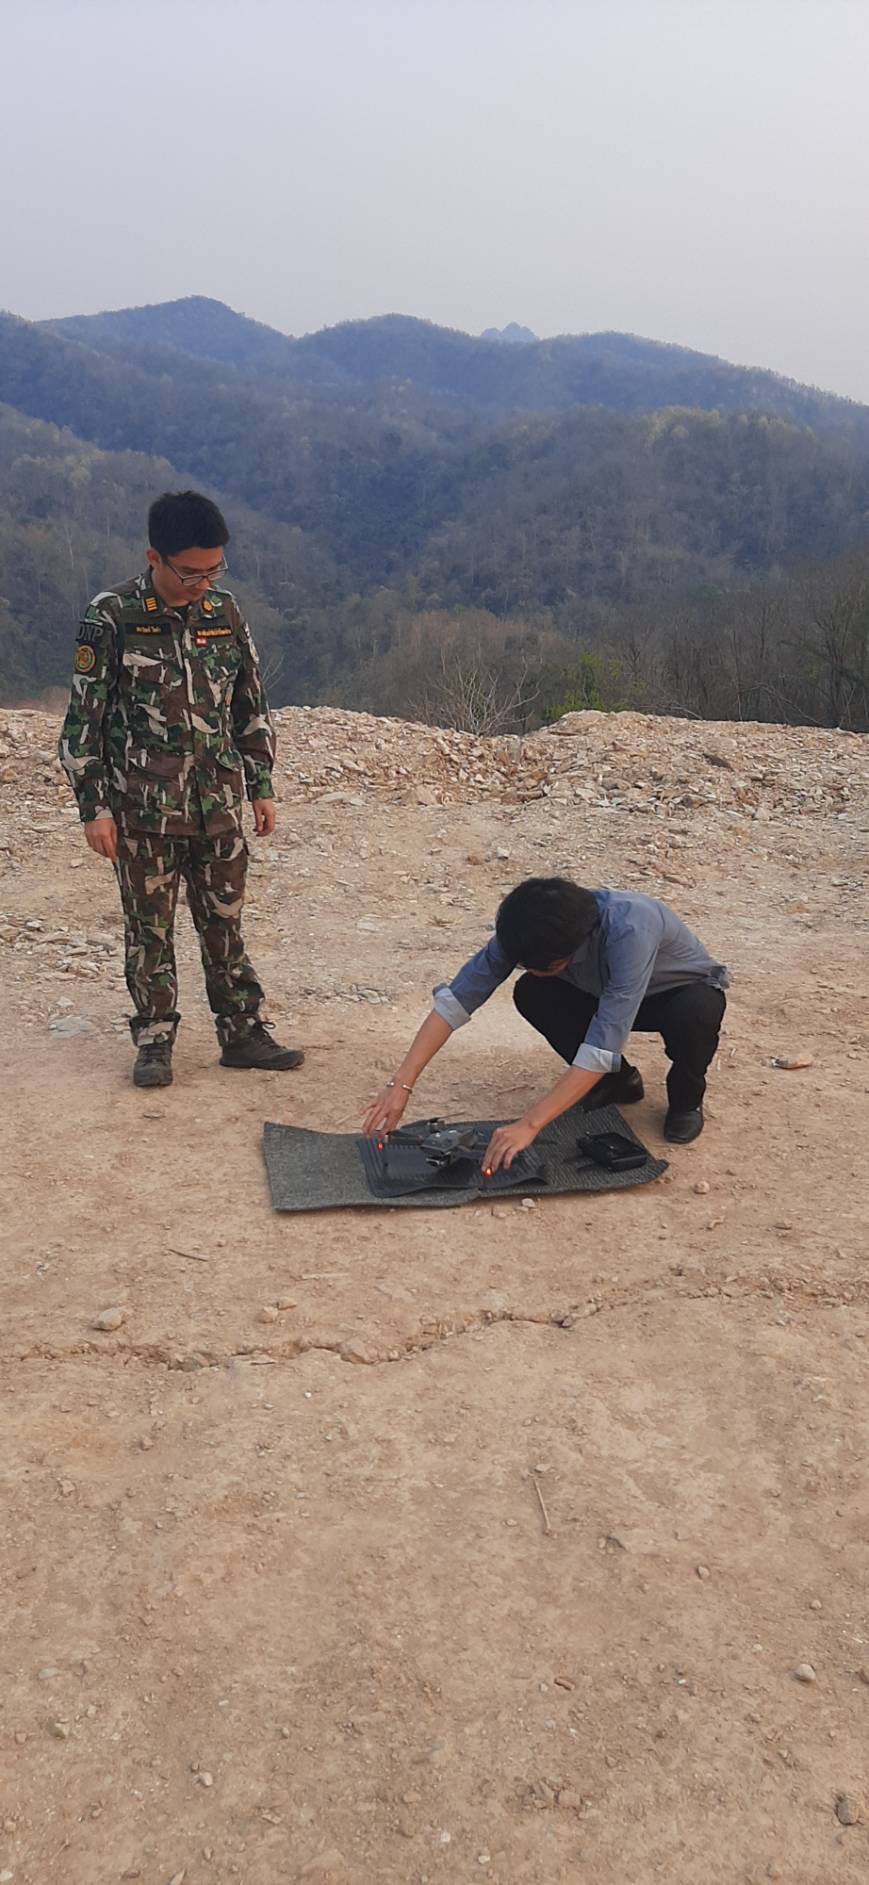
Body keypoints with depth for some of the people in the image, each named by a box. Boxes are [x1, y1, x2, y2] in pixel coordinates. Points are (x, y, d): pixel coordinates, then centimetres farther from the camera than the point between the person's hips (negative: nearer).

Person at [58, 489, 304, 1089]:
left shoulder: (225, 610, 3)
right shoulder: (112, 618, -8)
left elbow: (252, 705, 12)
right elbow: (84, 719, -5)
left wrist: (261, 786, 10)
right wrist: (94, 808, -8)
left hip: (220, 804, 3)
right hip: (144, 811, -3)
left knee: (225, 923, 10)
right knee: (150, 928, 7)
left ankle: (244, 1032, 21)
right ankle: (155, 1042, 19)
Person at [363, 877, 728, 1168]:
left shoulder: (630, 931, -43)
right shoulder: (528, 930, -26)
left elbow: (603, 1044, -46)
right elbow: (455, 999, -26)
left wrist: (530, 1124, -49)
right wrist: (402, 1083, -35)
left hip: (683, 992, -5)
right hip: (606, 994, 5)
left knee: (695, 1012, -40)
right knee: (531, 994, -21)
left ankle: (686, 1099, -5)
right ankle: (617, 1081, 3)